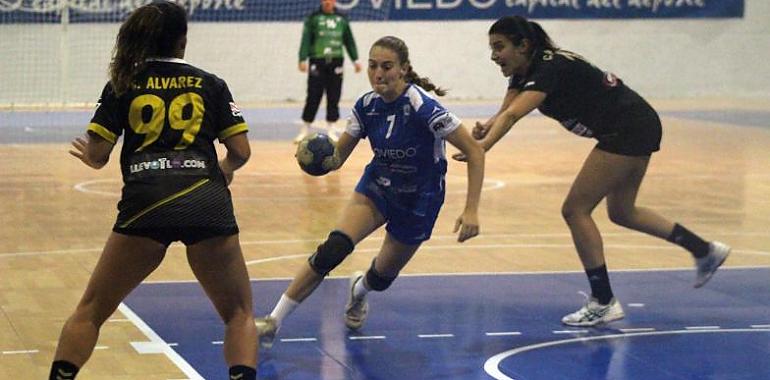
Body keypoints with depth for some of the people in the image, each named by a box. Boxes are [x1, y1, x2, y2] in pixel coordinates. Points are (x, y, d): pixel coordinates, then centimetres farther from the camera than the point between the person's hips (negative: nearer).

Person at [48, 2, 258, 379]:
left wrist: (87, 154, 33)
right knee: (239, 314, 14)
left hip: (145, 205, 0)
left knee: (90, 312, 15)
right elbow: (241, 151, 12)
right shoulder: (210, 84, 15)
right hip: (208, 205, 0)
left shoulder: (123, 84, 14)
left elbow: (97, 156, 9)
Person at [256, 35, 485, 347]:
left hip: (419, 201, -3)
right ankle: (273, 322, -19)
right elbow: (337, 157, -3)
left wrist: (471, 211, -29)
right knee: (332, 249, -21)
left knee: (380, 278, 7)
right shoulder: (367, 105, -10)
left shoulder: (422, 107, -27)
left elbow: (474, 151, -24)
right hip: (377, 186, 3)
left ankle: (359, 289, 48)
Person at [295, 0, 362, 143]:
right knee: (313, 97, -3)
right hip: (317, 61, -3)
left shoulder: (341, 19, 12)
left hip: (336, 62, 3)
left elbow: (349, 41, 16)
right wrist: (303, 59, -11)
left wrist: (355, 60, 11)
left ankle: (331, 130, 8)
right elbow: (306, 39, -2)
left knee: (334, 98, 2)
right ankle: (305, 130, 5)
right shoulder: (313, 18, 3)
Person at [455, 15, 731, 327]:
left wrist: (483, 146, -54)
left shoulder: (550, 68, -25)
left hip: (628, 130, -10)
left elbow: (513, 115, -41)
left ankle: (603, 302, 0)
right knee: (621, 211, 22)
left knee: (575, 209, -8)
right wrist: (484, 129, -30)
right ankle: (706, 251, 34)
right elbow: (504, 113, -9)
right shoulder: (523, 72, 3)